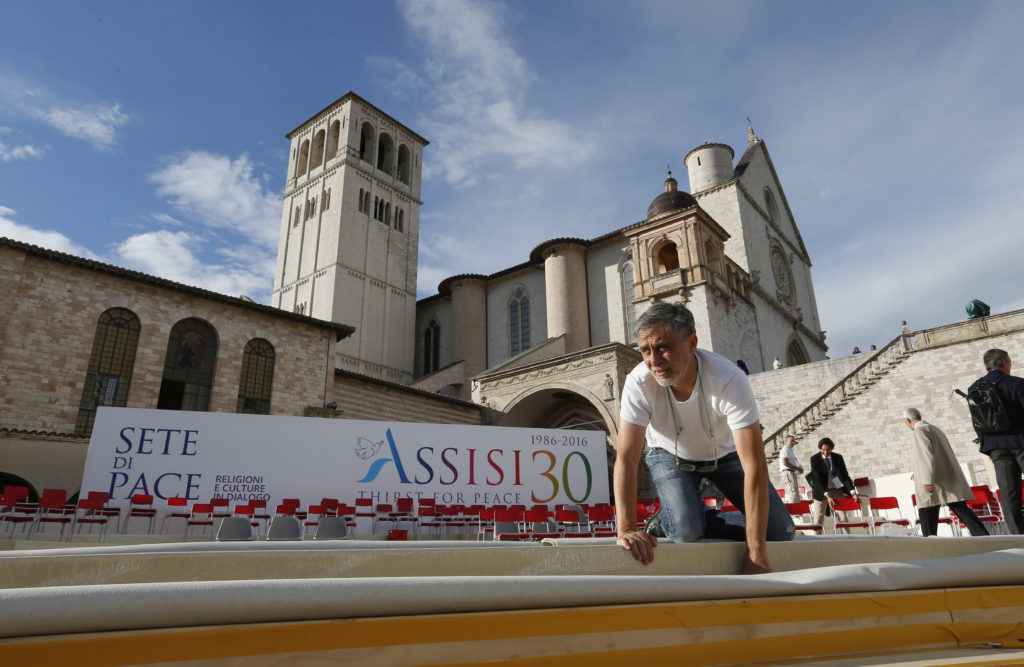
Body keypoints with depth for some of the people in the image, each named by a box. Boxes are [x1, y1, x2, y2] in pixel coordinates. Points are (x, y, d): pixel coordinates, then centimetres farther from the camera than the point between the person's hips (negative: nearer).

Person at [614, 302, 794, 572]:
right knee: (686, 532, -24)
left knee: (780, 532, -6)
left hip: (725, 452, 1)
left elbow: (754, 466, -36)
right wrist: (627, 530, -41)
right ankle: (671, 520, 9)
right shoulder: (639, 383, -33)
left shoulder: (730, 380, -37)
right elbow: (626, 458, -31)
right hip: (670, 455, -1)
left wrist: (756, 552, -36)